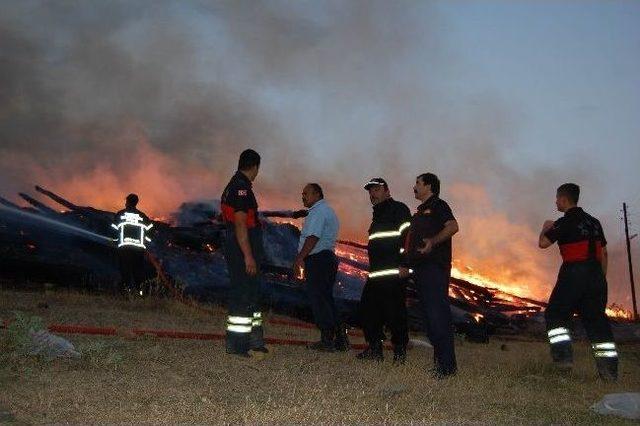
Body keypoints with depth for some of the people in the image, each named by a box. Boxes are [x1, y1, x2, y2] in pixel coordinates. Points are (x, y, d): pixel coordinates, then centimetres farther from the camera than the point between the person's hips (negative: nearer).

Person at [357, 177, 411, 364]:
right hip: (376, 274, 10)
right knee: (367, 308, 10)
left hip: (394, 273, -10)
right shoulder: (378, 215, 25)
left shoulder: (398, 209, -3)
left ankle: (400, 350, 4)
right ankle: (374, 349, 19)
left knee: (394, 312, -7)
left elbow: (408, 236, -14)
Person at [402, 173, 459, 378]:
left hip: (435, 266, -10)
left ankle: (447, 365, -13)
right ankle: (438, 360, 15)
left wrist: (433, 241, -30)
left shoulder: (438, 205, -1)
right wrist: (407, 264, 21)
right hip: (421, 267, 10)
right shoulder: (420, 211, 25)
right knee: (428, 314, 9)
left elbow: (453, 226, -18)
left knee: (438, 313, -13)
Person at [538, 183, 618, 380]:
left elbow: (543, 243, -9)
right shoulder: (593, 221, 16)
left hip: (574, 273, -7)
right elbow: (603, 252, 18)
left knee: (555, 314, 6)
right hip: (595, 274, 7)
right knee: (597, 320, 7)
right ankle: (609, 369, 4)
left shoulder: (566, 222, -7)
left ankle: (564, 356, -5)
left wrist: (546, 228, 12)